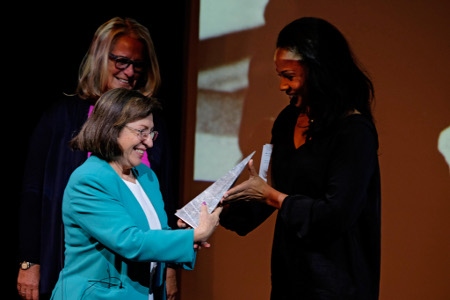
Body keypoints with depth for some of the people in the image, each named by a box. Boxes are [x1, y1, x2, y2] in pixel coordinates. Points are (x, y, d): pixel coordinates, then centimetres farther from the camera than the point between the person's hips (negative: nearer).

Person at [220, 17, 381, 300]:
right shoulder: (288, 120, 6)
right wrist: (222, 211, -1)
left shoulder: (355, 131, -16)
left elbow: (335, 215, -20)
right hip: (289, 269, 7)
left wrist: (269, 195, -14)